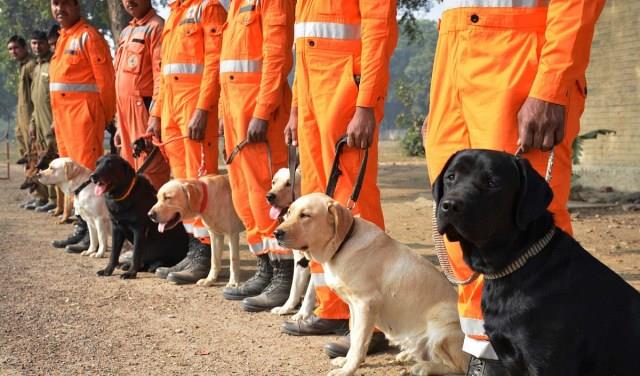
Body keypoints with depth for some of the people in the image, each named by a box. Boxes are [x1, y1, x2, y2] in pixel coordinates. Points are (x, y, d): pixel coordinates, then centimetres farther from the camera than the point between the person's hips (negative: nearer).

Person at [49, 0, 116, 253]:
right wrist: (58, 117, 17)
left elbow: (104, 78, -12)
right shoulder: (63, 38, 19)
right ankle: (82, 228, 18)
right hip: (63, 115, 9)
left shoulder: (88, 36, -8)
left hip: (83, 113, -9)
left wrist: (104, 116, -9)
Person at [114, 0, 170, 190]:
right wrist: (121, 124, 19)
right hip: (127, 113, 9)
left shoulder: (156, 27, -6)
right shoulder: (126, 32, 21)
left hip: (145, 109, -9)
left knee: (151, 173, -10)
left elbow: (161, 75, -15)